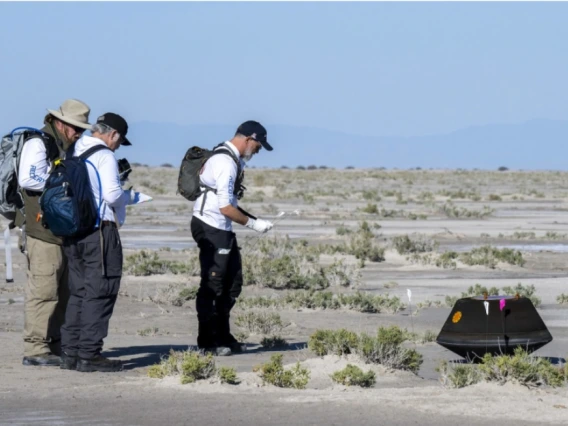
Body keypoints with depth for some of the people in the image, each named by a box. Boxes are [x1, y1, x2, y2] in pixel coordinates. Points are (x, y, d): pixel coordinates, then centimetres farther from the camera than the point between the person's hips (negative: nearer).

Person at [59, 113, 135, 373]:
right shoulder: (105, 156, -10)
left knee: (78, 292, 14)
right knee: (99, 293, -4)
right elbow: (112, 195, -18)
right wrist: (130, 195, 3)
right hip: (100, 229, -8)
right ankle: (89, 355, -5)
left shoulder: (74, 154, 13)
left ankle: (70, 353, 15)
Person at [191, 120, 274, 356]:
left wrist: (251, 218, 12)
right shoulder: (226, 163, -19)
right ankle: (207, 341, 1)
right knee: (212, 285, -5)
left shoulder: (232, 159, 13)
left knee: (232, 283, 14)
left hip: (222, 229, 11)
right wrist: (252, 224, -12)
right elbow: (226, 207, -22)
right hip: (211, 228, -11)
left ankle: (223, 337, 21)